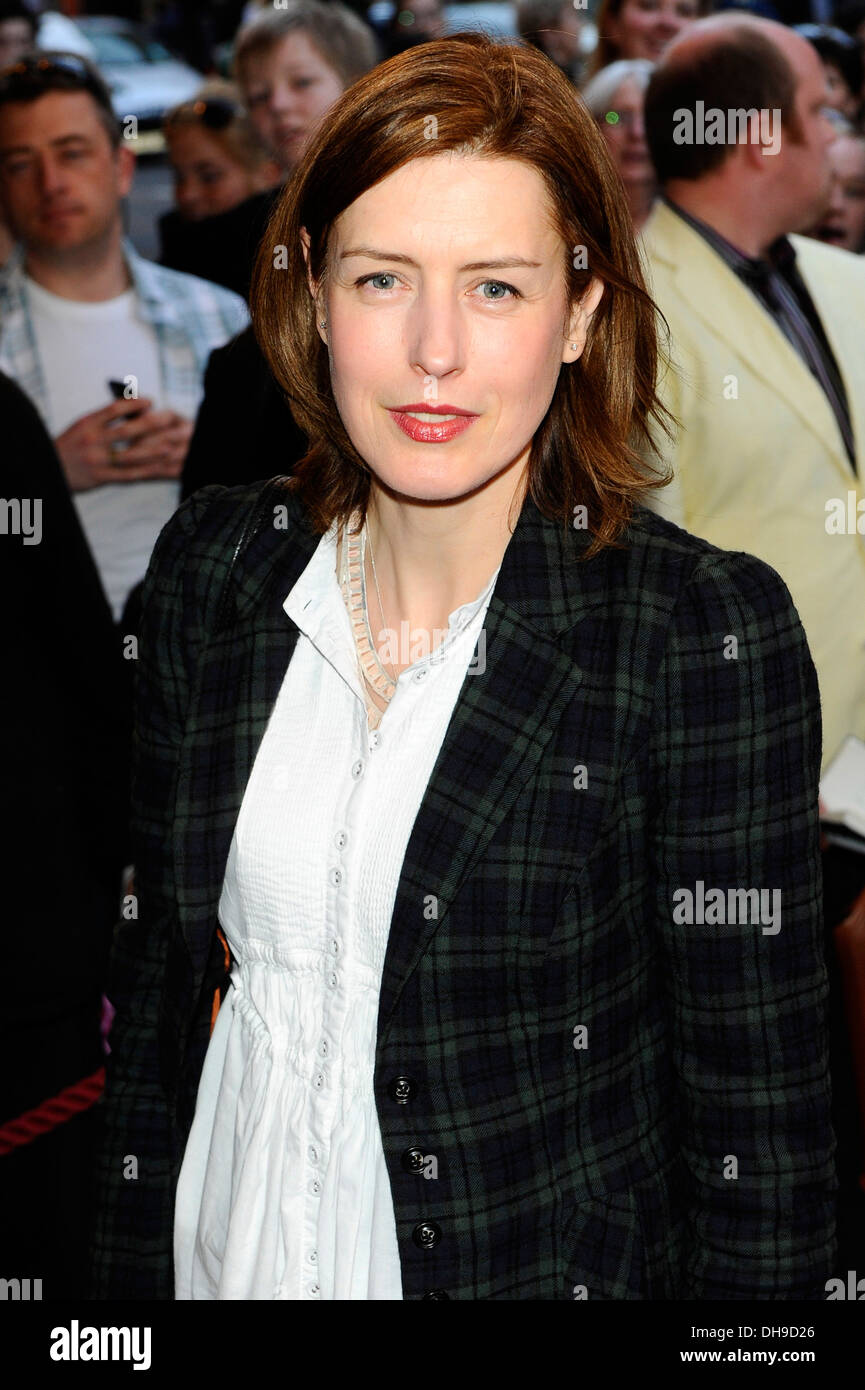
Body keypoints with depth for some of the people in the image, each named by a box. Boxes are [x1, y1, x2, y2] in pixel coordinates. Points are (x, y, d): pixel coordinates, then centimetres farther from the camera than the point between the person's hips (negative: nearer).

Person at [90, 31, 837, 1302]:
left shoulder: (708, 635, -19)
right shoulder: (211, 567, -5)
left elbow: (759, 1114, -14)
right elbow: (158, 972, 3)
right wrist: (132, 1271, 4)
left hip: (541, 1260, -4)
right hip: (223, 1249, 4)